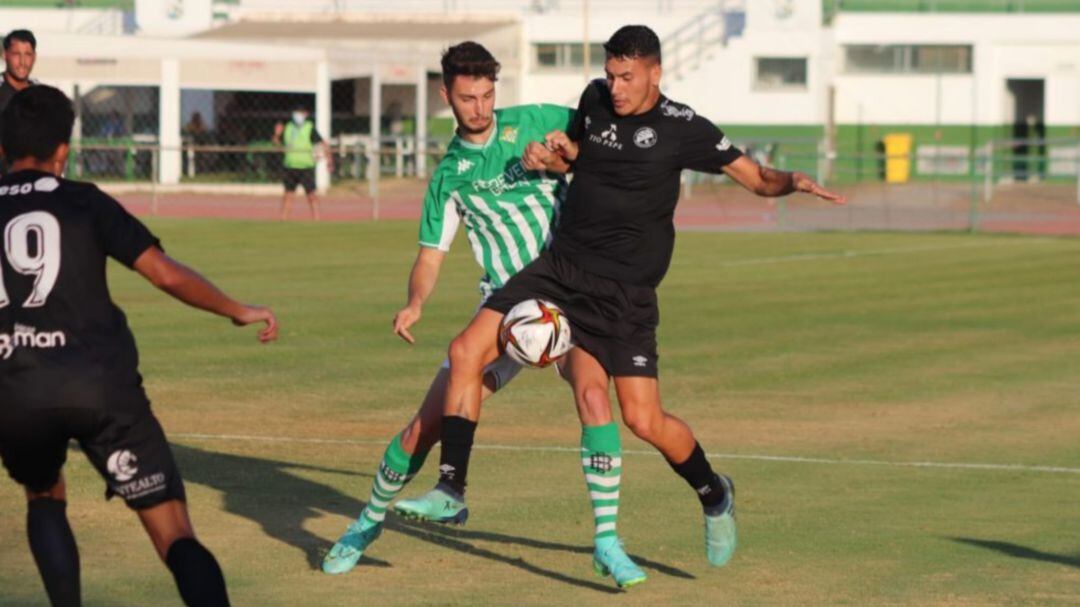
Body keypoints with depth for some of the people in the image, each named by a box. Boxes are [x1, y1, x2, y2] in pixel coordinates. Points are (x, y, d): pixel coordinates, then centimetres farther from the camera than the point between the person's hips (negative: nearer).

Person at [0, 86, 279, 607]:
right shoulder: (84, 202, 9)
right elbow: (167, 274, 1)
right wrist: (238, 311, 12)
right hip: (102, 385, -2)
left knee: (44, 499, 32)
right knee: (174, 534, -3)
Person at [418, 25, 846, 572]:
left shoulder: (682, 128, -9)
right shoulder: (595, 99, 6)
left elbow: (755, 177, -6)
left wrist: (794, 182, -27)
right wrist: (560, 150, 4)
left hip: (624, 291, -5)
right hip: (560, 266, 5)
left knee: (643, 420, -9)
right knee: (466, 352, -11)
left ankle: (714, 495, 20)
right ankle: (451, 489, -5)